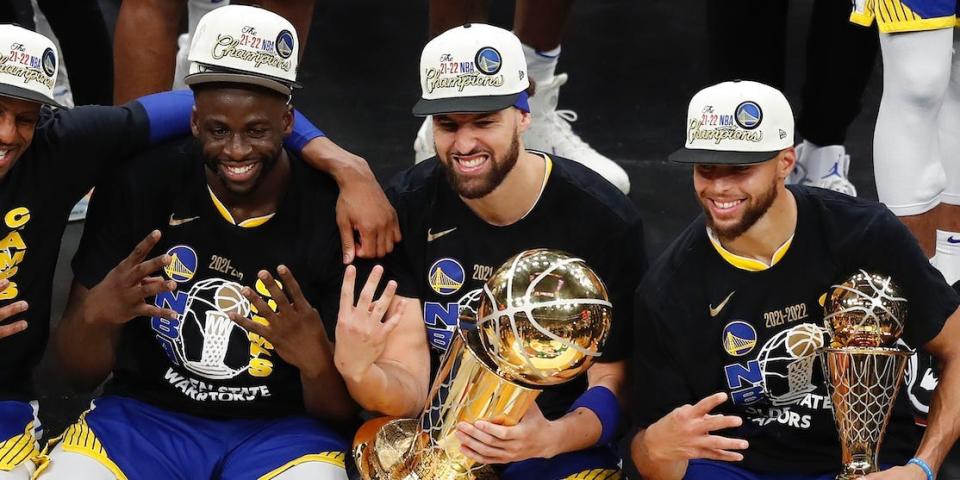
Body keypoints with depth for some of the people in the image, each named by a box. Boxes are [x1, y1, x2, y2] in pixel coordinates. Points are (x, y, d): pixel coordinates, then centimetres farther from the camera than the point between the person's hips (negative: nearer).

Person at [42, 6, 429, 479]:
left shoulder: (334, 213, -10)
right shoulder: (139, 187, -6)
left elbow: (340, 411, -5)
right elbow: (81, 371, -1)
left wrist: (316, 360, -27)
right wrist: (95, 313, -22)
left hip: (281, 428, -2)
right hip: (146, 416, 2)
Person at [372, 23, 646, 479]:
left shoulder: (605, 219, -10)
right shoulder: (405, 206, -2)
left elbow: (612, 380, -6)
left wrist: (550, 438, -26)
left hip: (561, 440, -2)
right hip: (437, 436, 2)